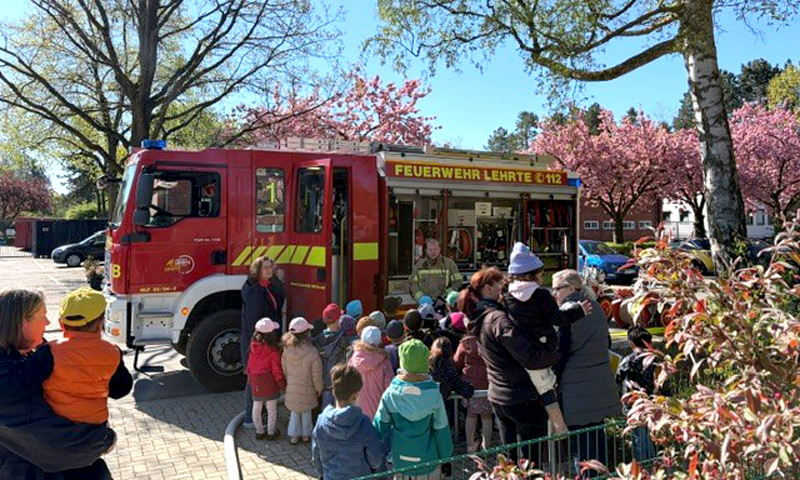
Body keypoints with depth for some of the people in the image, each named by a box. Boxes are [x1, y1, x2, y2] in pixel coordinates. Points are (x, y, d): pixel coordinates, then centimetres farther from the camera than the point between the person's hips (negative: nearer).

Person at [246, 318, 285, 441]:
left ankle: (259, 431, 28)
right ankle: (271, 432, 20)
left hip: (256, 382, 5)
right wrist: (283, 384, -3)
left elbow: (250, 364, 3)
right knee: (271, 409, 11)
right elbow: (277, 370, -15)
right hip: (270, 382, -5)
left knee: (257, 408, 17)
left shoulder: (253, 346, -6)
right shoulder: (273, 350, -20)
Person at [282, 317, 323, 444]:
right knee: (306, 412, 18)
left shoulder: (287, 350, -14)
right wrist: (319, 388, 2)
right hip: (307, 389, -2)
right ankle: (306, 435, 32)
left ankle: (294, 435, 28)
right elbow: (316, 374, -15)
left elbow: (284, 369, -1)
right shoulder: (312, 352, -24)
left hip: (291, 387, 3)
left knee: (294, 412, 20)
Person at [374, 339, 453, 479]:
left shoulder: (390, 394, -17)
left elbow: (380, 428, -8)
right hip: (427, 462, -1)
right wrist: (446, 459, 4)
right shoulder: (434, 396, -20)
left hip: (400, 462, 1)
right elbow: (442, 431, -11)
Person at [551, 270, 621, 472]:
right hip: (601, 385, 8)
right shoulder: (596, 308, 9)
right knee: (597, 437, 17)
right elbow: (607, 342, 19)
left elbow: (561, 351, -14)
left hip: (577, 389, -8)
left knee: (581, 443, -1)